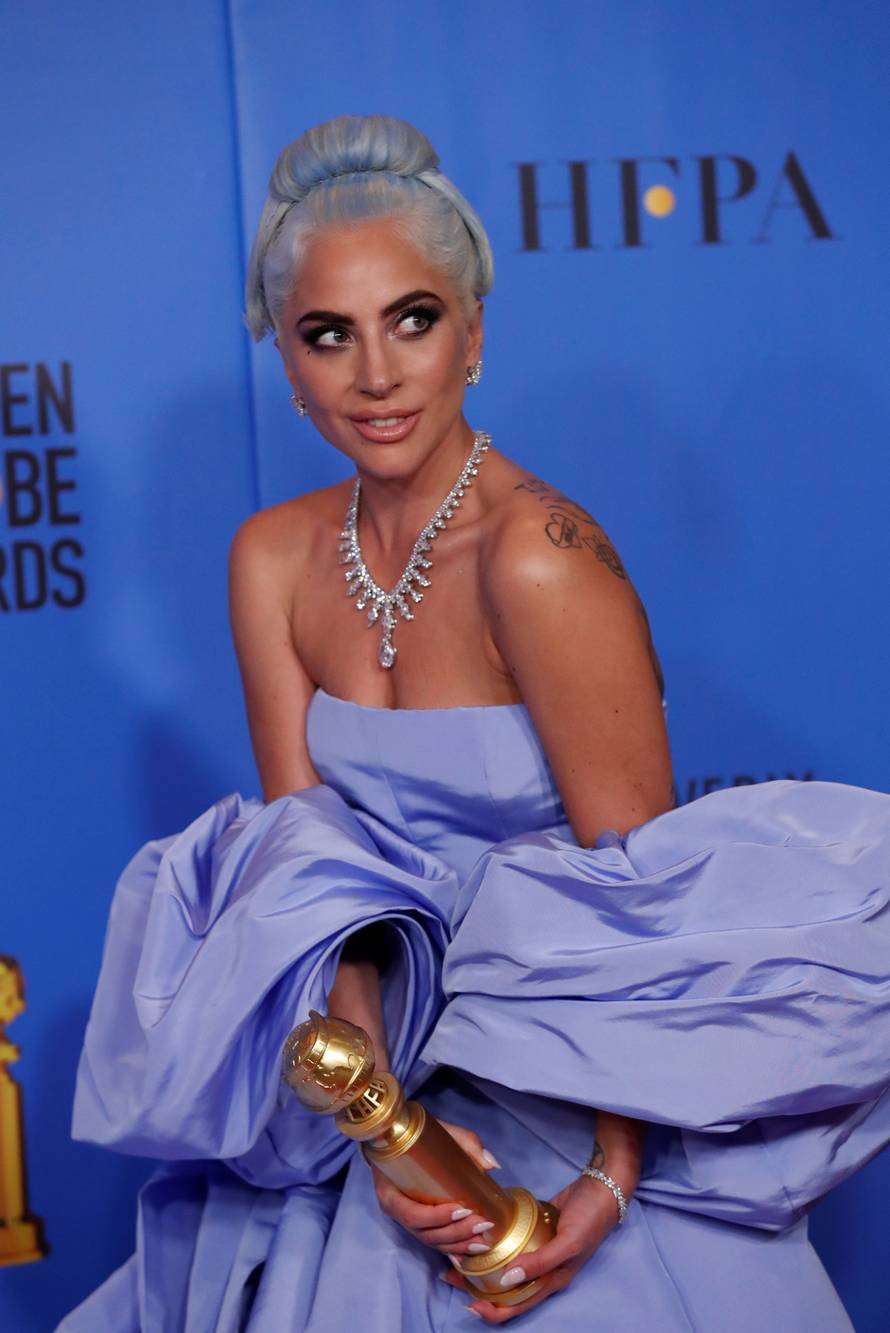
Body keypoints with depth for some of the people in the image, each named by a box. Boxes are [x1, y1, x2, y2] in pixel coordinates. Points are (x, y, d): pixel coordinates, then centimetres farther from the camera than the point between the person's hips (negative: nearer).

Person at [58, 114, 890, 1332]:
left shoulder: (539, 558, -21)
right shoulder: (274, 559, -2)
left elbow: (642, 893, -19)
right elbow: (307, 865, -5)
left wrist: (614, 1173, -26)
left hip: (567, 1088, -5)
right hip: (379, 1068, 5)